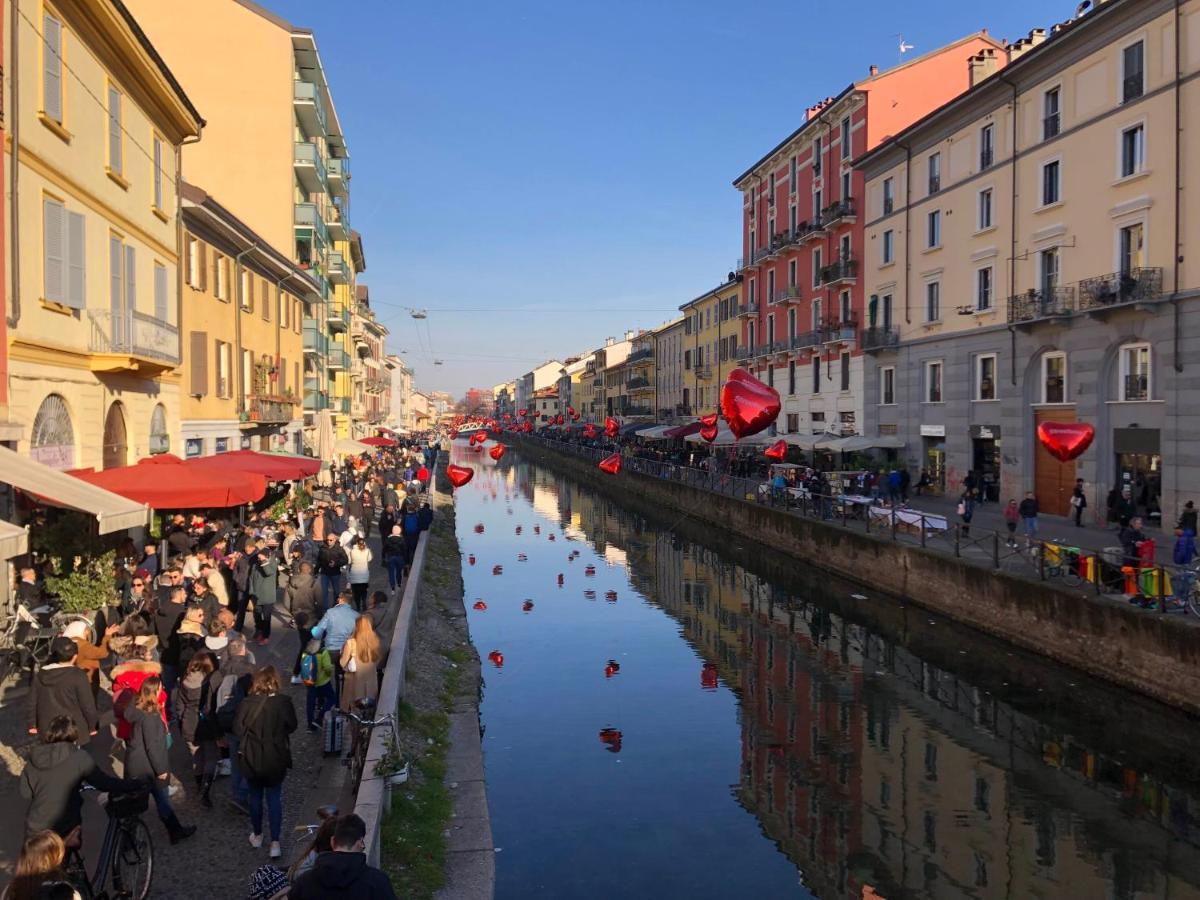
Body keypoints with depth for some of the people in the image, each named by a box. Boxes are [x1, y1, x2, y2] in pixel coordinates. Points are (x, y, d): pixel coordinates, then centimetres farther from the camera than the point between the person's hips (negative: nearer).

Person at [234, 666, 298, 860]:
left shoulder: (246, 703, -17)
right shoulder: (283, 702, -16)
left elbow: (237, 729, -7)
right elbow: (291, 726, -3)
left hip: (251, 759, 0)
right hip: (276, 759, 0)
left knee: (255, 796, 20)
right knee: (274, 798, 11)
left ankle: (257, 836, 35)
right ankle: (275, 843, 8)